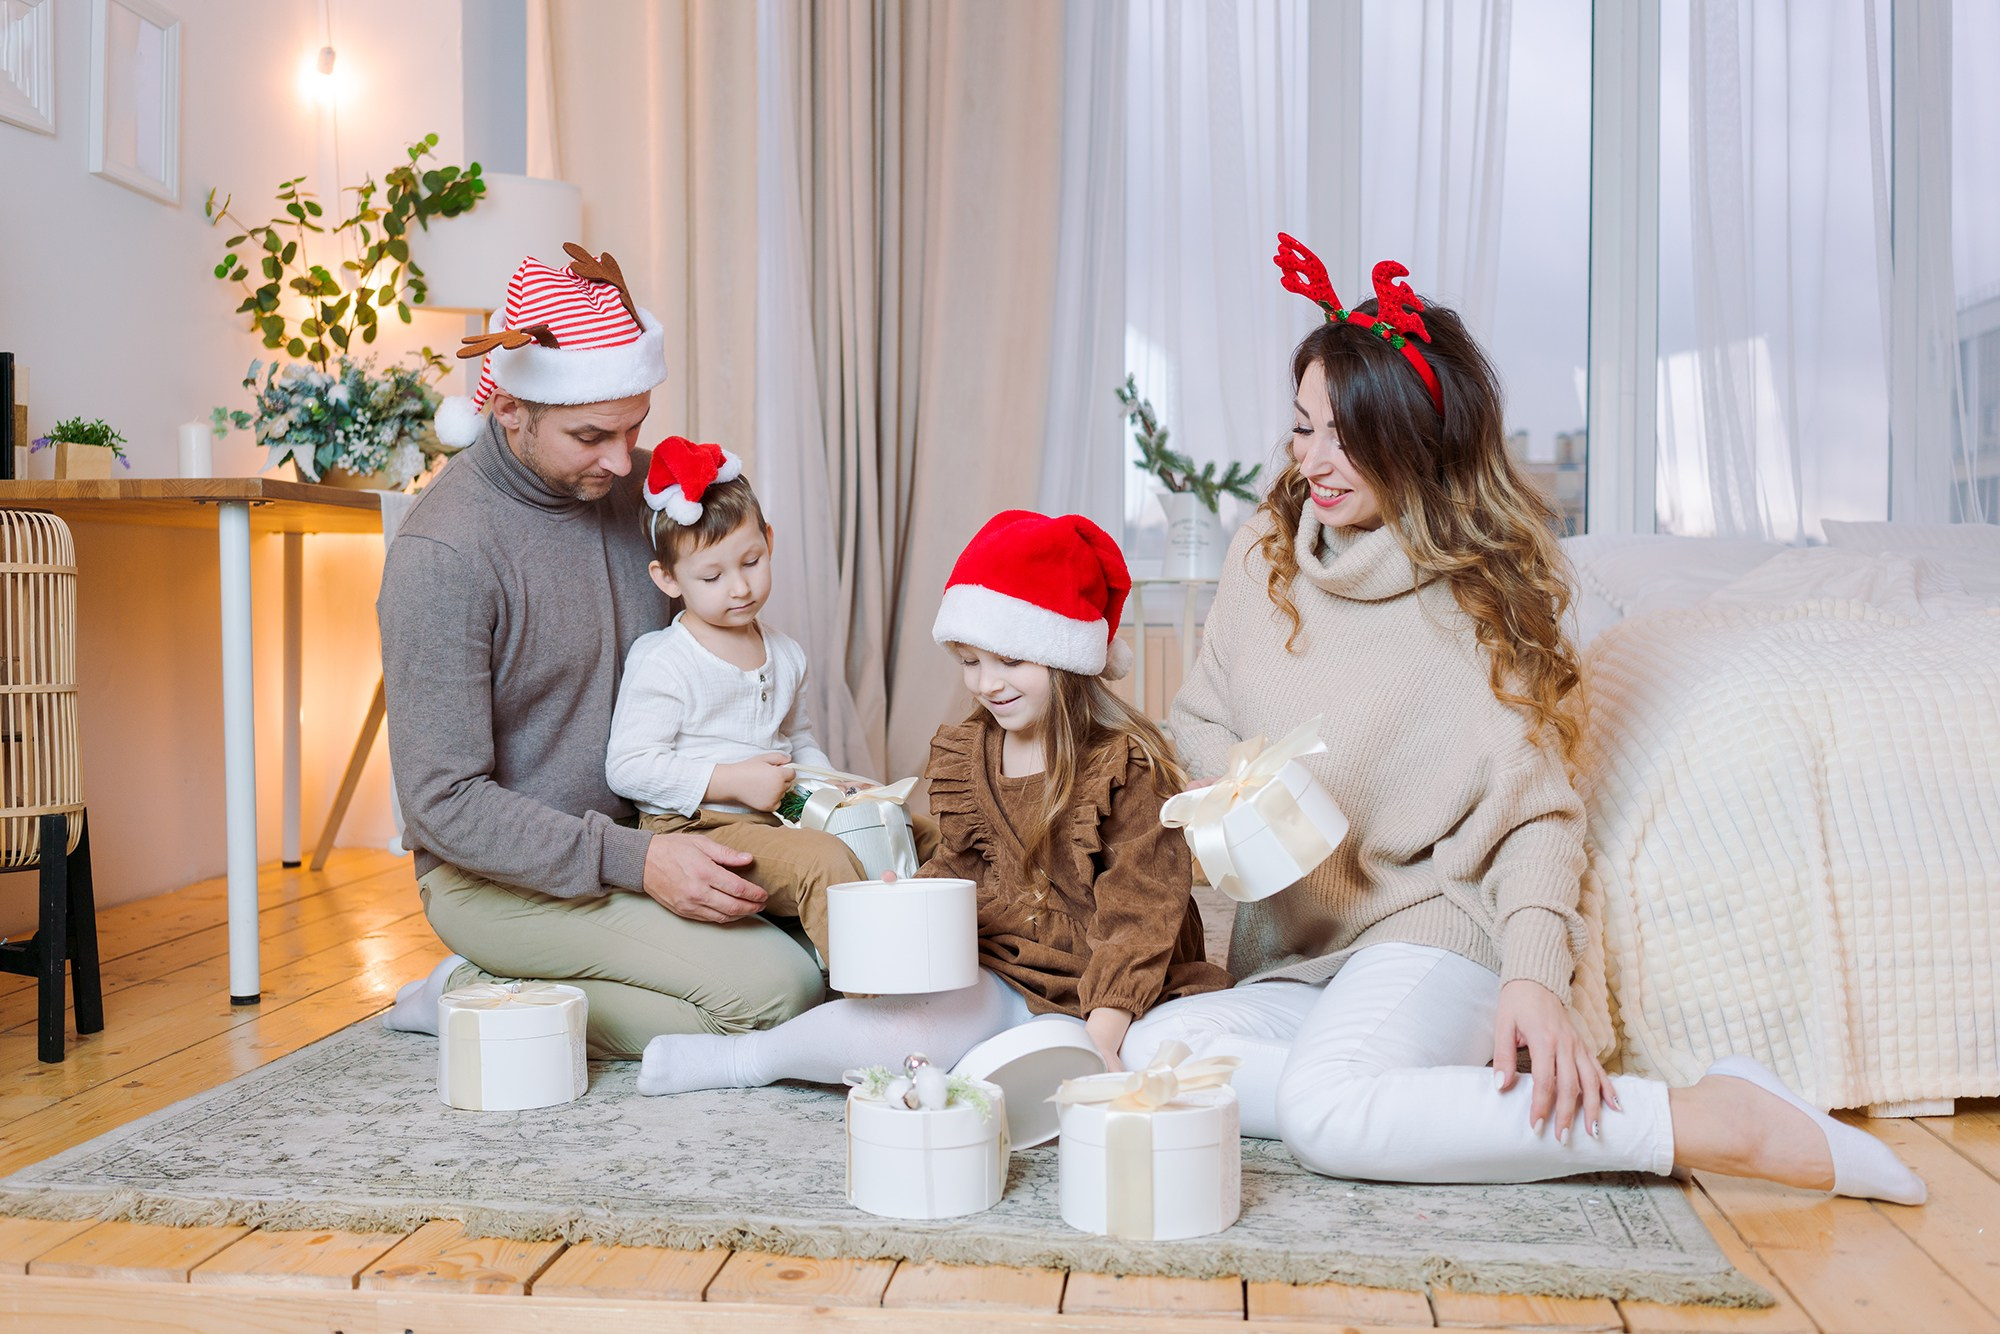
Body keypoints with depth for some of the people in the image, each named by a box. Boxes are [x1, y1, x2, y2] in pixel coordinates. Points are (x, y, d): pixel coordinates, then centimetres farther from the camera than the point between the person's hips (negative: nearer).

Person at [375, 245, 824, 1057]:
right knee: (775, 989, -22)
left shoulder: (635, 482, 0)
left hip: (635, 833, 8)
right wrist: (633, 862, -27)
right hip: (499, 873, -8)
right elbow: (445, 802, -22)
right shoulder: (443, 553, -21)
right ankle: (484, 996, -3)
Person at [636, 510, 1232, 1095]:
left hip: (1100, 992, -3)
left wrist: (1100, 1038, -25)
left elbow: (1138, 913, -15)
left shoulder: (1128, 764, -12)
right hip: (998, 976, 3)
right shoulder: (965, 753, 7)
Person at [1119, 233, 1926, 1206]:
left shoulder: (1480, 595, -4)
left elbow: (1535, 813, -7)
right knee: (1152, 1050, -24)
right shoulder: (1264, 558, 7)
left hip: (1434, 938, -5)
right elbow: (1199, 720, 18)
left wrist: (1534, 976, -23)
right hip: (1288, 960, 5)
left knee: (1328, 1108, -35)